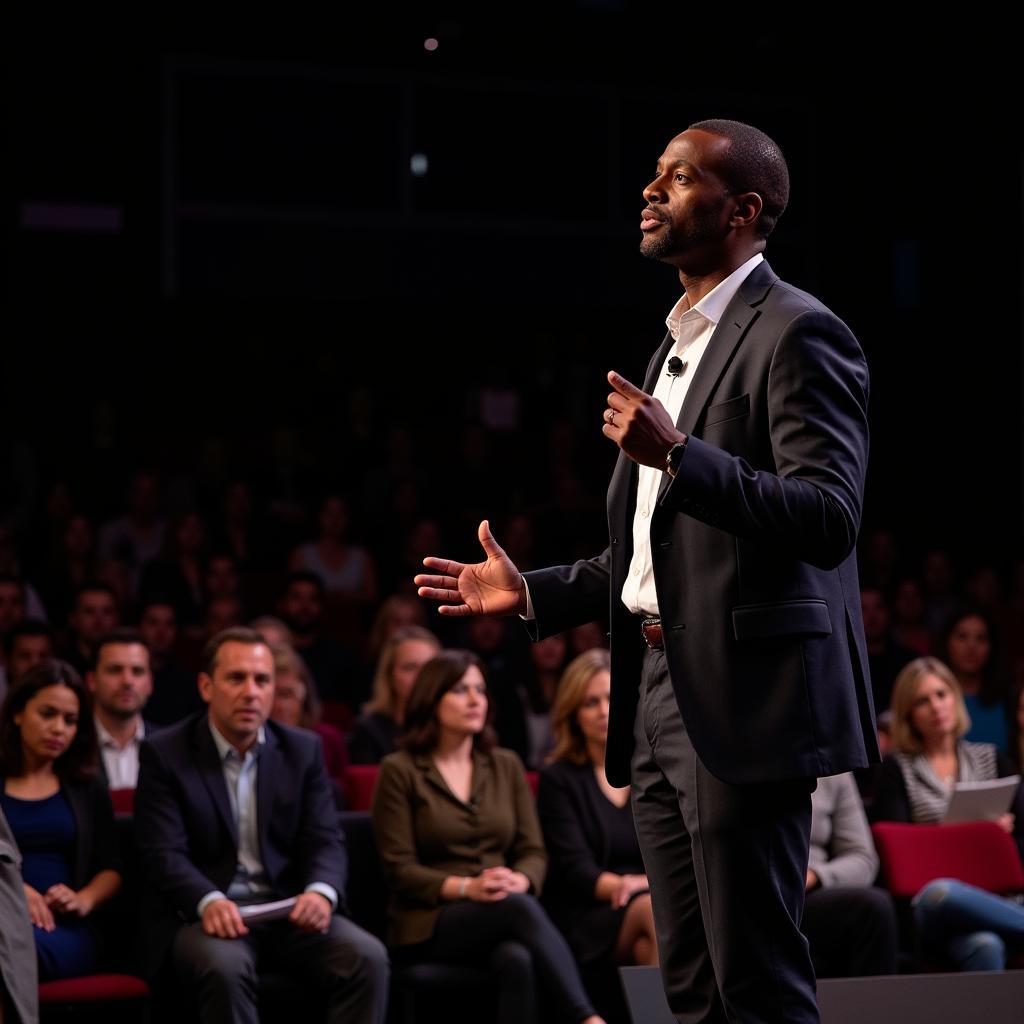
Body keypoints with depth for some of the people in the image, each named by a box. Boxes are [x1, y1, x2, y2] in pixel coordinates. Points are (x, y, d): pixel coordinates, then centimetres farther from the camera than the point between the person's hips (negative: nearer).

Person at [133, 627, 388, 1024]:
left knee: (367, 958, -24)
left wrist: (321, 892, -21)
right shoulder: (164, 754, -1)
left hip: (290, 912, 4)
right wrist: (209, 901, -31)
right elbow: (165, 853, -10)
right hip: (203, 913, -3)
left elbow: (325, 841, 3)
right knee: (224, 967, -37)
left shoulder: (303, 750, 10)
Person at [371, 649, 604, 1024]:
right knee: (520, 909, -37)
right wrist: (466, 887, -20)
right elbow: (400, 869, -4)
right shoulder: (400, 771, 2)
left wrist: (518, 882, -14)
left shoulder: (506, 765, 16)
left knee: (517, 959, -37)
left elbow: (533, 852, 11)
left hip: (502, 912, 4)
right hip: (431, 922, -4)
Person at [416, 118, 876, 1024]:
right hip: (660, 704, 10)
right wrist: (531, 594, 19)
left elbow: (827, 519, -20)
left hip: (743, 702, -10)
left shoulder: (798, 335, -9)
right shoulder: (677, 348, 22)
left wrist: (679, 456, -28)